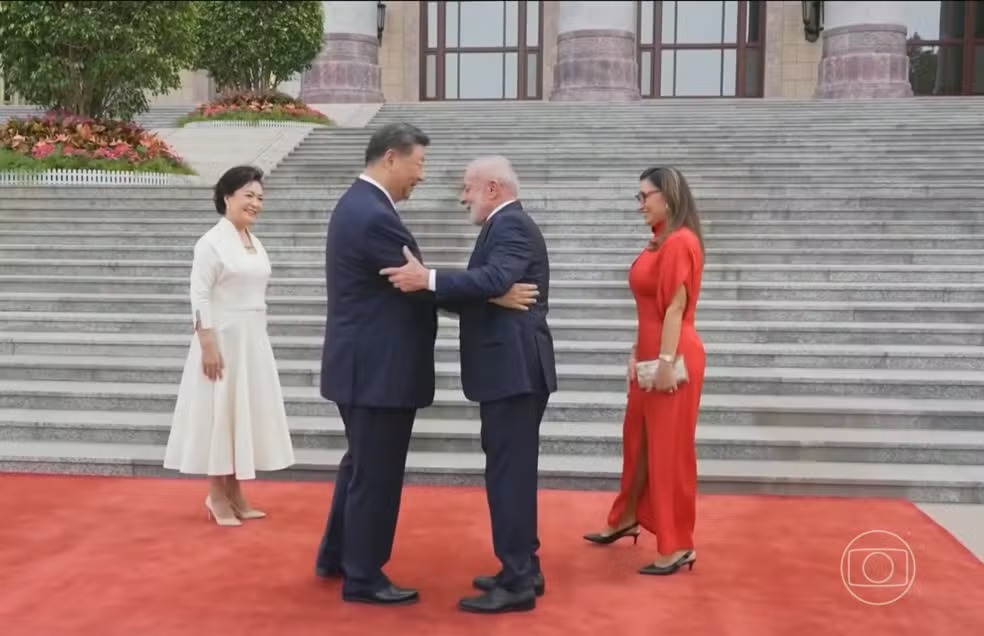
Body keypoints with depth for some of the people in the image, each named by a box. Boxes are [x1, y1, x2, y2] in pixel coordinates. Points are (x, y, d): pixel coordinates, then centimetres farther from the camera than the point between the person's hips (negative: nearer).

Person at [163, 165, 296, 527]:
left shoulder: (254, 243, 12)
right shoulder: (212, 242, -12)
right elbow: (200, 297, -16)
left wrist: (257, 340, 16)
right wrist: (208, 345, -21)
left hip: (253, 340, 8)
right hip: (223, 339, -8)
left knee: (244, 412, 12)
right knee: (219, 413, 1)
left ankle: (234, 494, 22)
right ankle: (217, 496, 13)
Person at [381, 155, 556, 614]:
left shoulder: (510, 225, -12)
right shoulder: (508, 226, 20)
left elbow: (494, 281, -30)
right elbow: (484, 294, 17)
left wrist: (429, 280, -31)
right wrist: (434, 289, 12)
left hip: (513, 369, -11)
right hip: (511, 368, 11)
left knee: (508, 472, -7)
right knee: (513, 470, 15)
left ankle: (517, 584, -1)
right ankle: (523, 569, 25)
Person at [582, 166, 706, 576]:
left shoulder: (680, 242, -16)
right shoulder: (658, 243, 13)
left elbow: (676, 307, -20)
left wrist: (666, 362, -21)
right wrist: (638, 354, 15)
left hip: (671, 358, -10)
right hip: (651, 355, 10)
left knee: (669, 449, -2)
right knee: (637, 438, 20)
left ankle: (679, 546, 9)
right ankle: (627, 519, 38)